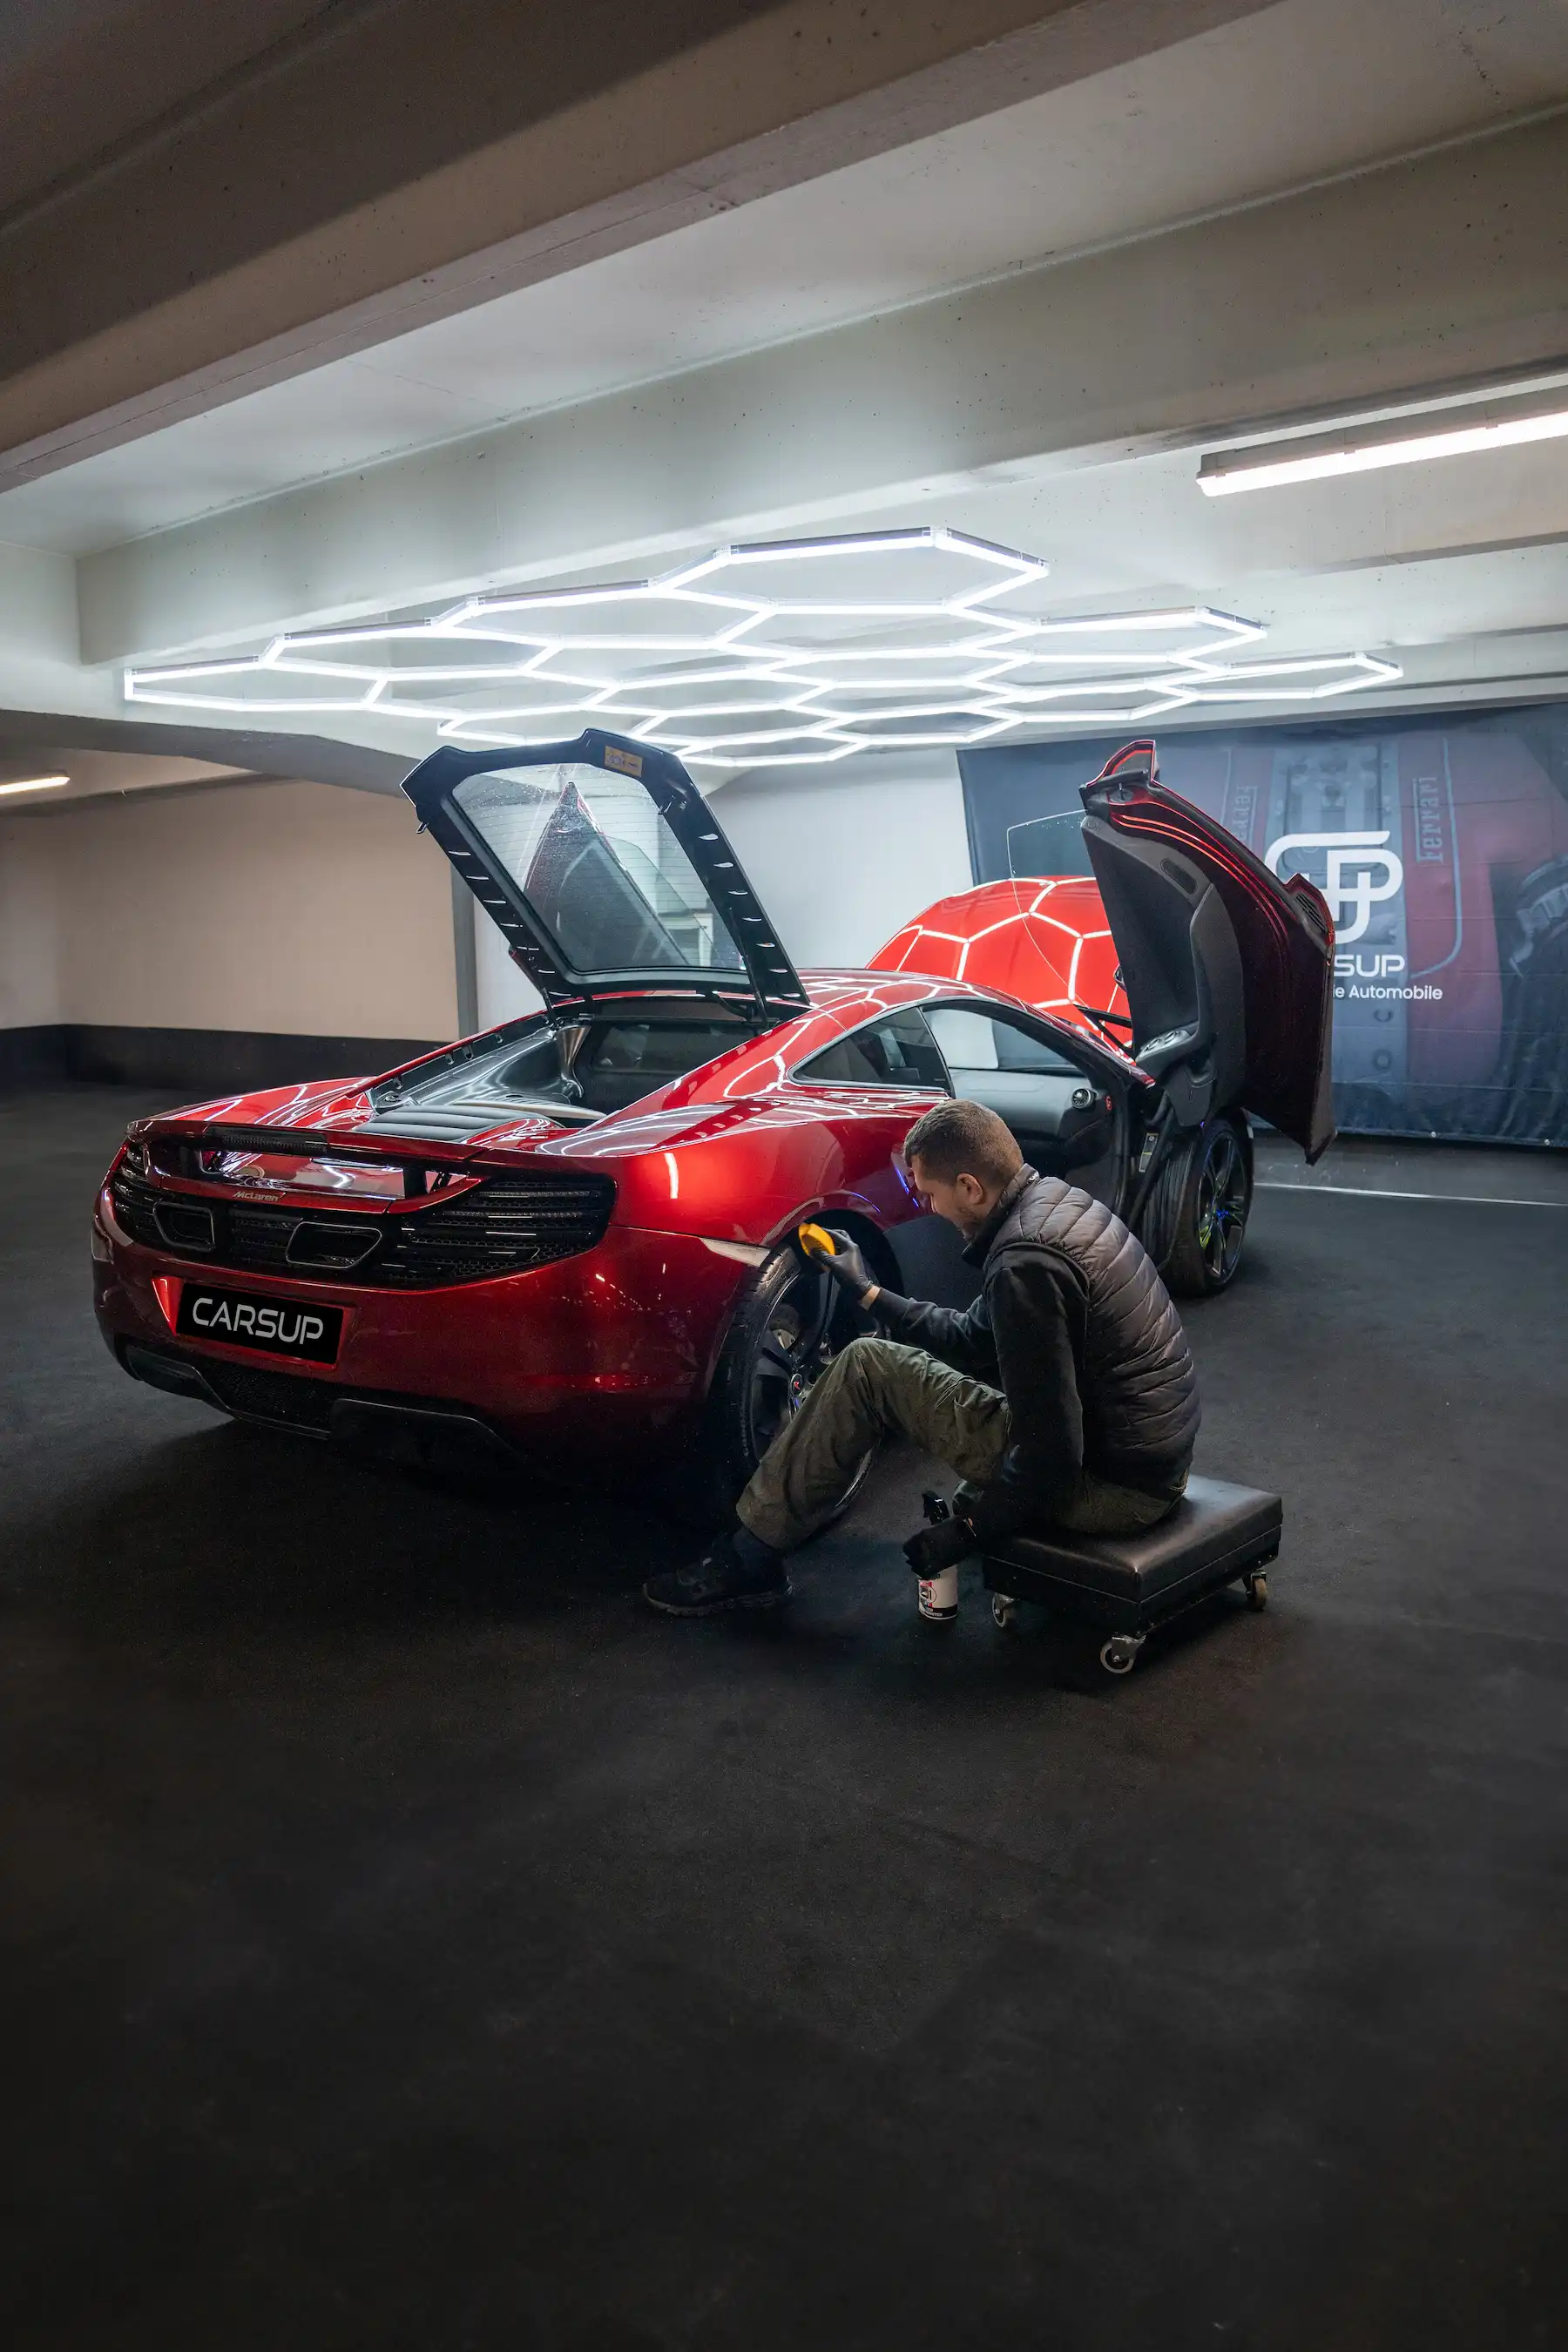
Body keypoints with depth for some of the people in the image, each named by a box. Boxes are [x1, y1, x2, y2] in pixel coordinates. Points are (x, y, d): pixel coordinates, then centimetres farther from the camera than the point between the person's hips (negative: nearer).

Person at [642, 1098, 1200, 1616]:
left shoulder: (1024, 1266, -25)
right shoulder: (1059, 1200, 6)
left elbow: (1052, 1454, -24)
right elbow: (973, 1338, 17)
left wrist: (969, 1530, -10)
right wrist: (870, 1293, 20)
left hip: (1112, 1485, -10)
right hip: (1160, 1456, 10)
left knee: (867, 1367, -6)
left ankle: (748, 1559, 5)